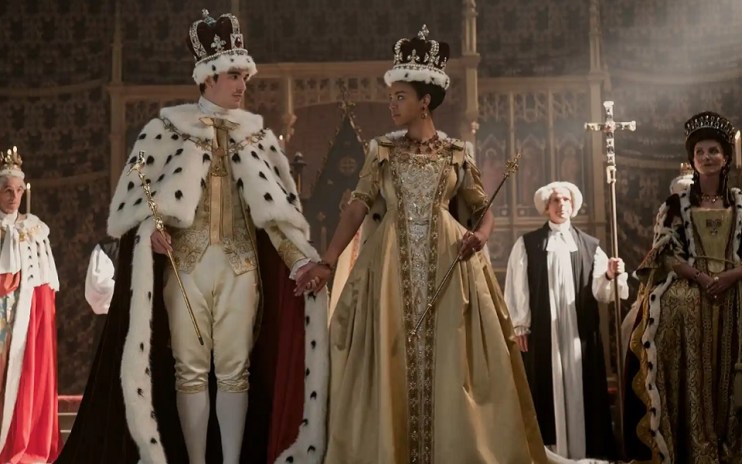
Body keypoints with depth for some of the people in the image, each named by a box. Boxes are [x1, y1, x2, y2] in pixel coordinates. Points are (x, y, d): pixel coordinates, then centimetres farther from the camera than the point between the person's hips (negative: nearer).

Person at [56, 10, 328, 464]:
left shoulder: (259, 135, 9)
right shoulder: (166, 129, 2)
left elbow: (280, 204, 9)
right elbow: (136, 192, 1)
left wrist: (304, 260, 0)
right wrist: (151, 228, -19)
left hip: (241, 265, 2)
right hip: (185, 263, -2)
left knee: (235, 370, 3)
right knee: (190, 370, 1)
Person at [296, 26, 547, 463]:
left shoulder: (457, 154, 8)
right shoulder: (383, 151, 9)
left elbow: (485, 210, 7)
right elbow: (358, 207, 1)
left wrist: (480, 236, -16)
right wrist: (328, 261, -9)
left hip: (447, 263, 0)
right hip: (392, 265, 1)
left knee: (448, 362, -1)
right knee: (393, 365, 0)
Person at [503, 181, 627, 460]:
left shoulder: (590, 246, 10)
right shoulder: (527, 244, 4)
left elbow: (599, 292, 0)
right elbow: (517, 287, -1)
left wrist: (610, 275, -20)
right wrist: (519, 326, -7)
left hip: (580, 331, 2)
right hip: (542, 331, -2)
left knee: (581, 388, 3)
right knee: (547, 389, 0)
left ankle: (585, 448, 10)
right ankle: (548, 449, 6)